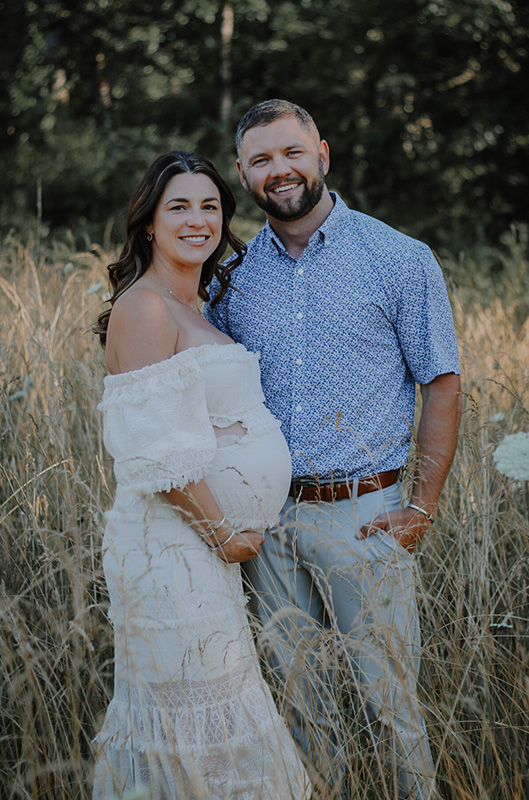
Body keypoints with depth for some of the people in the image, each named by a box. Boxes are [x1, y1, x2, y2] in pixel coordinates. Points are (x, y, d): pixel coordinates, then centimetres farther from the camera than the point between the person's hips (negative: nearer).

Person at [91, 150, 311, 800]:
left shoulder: (193, 309, 15)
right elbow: (158, 450, -21)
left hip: (205, 542, 9)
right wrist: (224, 532, -13)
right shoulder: (144, 307, -15)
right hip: (174, 545, -9)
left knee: (168, 716, 17)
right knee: (201, 727, 0)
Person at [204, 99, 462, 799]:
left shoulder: (401, 260, -4)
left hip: (364, 516, -3)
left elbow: (443, 384, -2)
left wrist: (422, 507, -8)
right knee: (298, 689, 14)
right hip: (266, 517, 4)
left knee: (388, 693, 6)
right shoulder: (232, 275, 6)